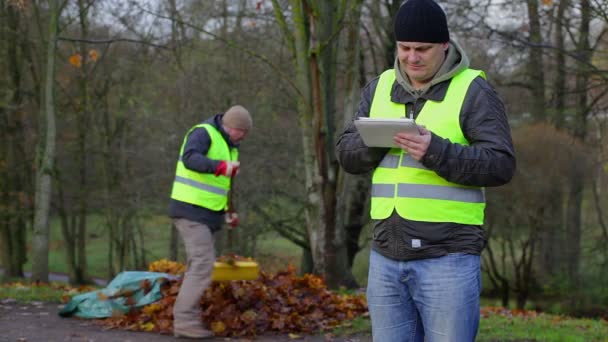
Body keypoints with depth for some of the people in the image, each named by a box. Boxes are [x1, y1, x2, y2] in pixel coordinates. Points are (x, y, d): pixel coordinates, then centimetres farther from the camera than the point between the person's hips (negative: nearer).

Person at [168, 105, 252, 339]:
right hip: (190, 210, -9)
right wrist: (220, 166, -45)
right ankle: (184, 320, -15)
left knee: (200, 265, 6)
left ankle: (188, 320, 8)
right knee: (203, 263, -16)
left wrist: (229, 211, 16)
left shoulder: (229, 146, 16)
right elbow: (189, 159, -32)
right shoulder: (203, 133, -12)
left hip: (206, 213, 9)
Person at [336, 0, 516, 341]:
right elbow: (348, 154, 8)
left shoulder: (473, 91, -5)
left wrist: (436, 152, -25)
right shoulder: (380, 88, 12)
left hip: (448, 259, -5)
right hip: (387, 260, 5)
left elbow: (501, 165, -12)